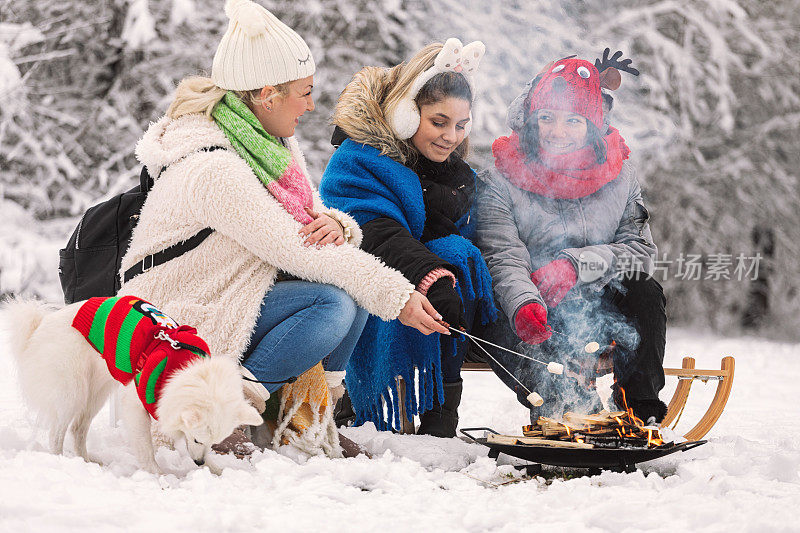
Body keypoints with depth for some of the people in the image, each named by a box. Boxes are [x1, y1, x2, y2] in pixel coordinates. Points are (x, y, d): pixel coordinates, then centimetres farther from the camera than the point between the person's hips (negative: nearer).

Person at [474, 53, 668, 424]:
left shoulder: (619, 176, 3)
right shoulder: (499, 183, -5)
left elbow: (640, 251, -4)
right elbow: (503, 258, -18)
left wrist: (577, 264, -22)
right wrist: (524, 305, -42)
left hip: (594, 310, 2)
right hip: (528, 310, -2)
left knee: (644, 293, -25)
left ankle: (639, 412, -26)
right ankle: (565, 408, -43)